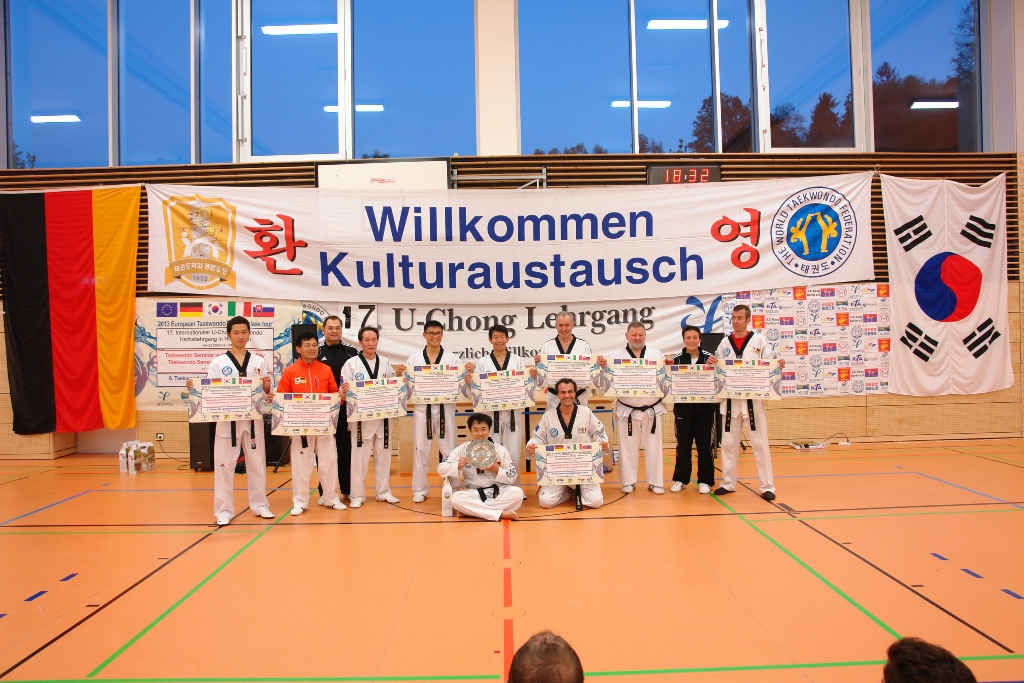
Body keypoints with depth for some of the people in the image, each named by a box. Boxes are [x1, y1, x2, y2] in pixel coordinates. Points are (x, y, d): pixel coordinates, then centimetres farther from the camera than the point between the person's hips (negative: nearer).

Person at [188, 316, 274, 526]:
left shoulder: (258, 361, 6)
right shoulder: (218, 362, 1)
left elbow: (266, 393, 6)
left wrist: (267, 385, -16)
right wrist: (194, 387, -21)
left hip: (252, 419, 2)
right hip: (227, 420, -2)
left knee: (257, 462, 9)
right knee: (224, 465, 0)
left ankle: (259, 505, 23)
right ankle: (224, 510, 11)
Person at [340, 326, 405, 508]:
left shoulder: (385, 363, 9)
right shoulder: (351, 363, -3)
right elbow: (344, 391, -5)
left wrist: (397, 375, -5)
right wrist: (345, 390, -26)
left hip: (383, 416, 4)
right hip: (360, 417, -3)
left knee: (383, 454, 11)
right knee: (359, 456, 0)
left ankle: (384, 492, 22)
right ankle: (357, 495, 11)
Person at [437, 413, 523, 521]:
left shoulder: (500, 450, 2)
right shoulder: (462, 450, 2)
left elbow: (512, 477, 3)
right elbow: (441, 469, 0)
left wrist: (497, 470, -16)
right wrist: (458, 466, -19)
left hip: (497, 492, 1)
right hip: (473, 494, -1)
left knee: (517, 492, -29)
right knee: (456, 498, -32)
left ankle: (470, 511, -25)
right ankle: (501, 514, -31)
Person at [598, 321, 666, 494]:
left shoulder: (656, 354, 3)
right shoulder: (618, 356, 0)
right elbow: (609, 383, -2)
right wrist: (603, 367, -17)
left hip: (652, 409, 1)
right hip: (627, 410, -1)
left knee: (653, 447, 9)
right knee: (628, 447, 7)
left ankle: (655, 482, 21)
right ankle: (628, 482, 21)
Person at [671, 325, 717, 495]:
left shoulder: (709, 358, -1)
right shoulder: (677, 360, 2)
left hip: (704, 408, 0)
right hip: (683, 408, 1)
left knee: (704, 445, 5)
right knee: (683, 445, 7)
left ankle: (704, 480, 17)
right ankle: (680, 479, 20)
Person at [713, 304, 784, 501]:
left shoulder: (759, 340, -1)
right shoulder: (725, 343, 7)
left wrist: (778, 365, -23)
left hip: (753, 399, -3)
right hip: (731, 399, 3)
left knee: (760, 443, 0)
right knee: (728, 442, 9)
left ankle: (767, 486, 8)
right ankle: (728, 483, 22)